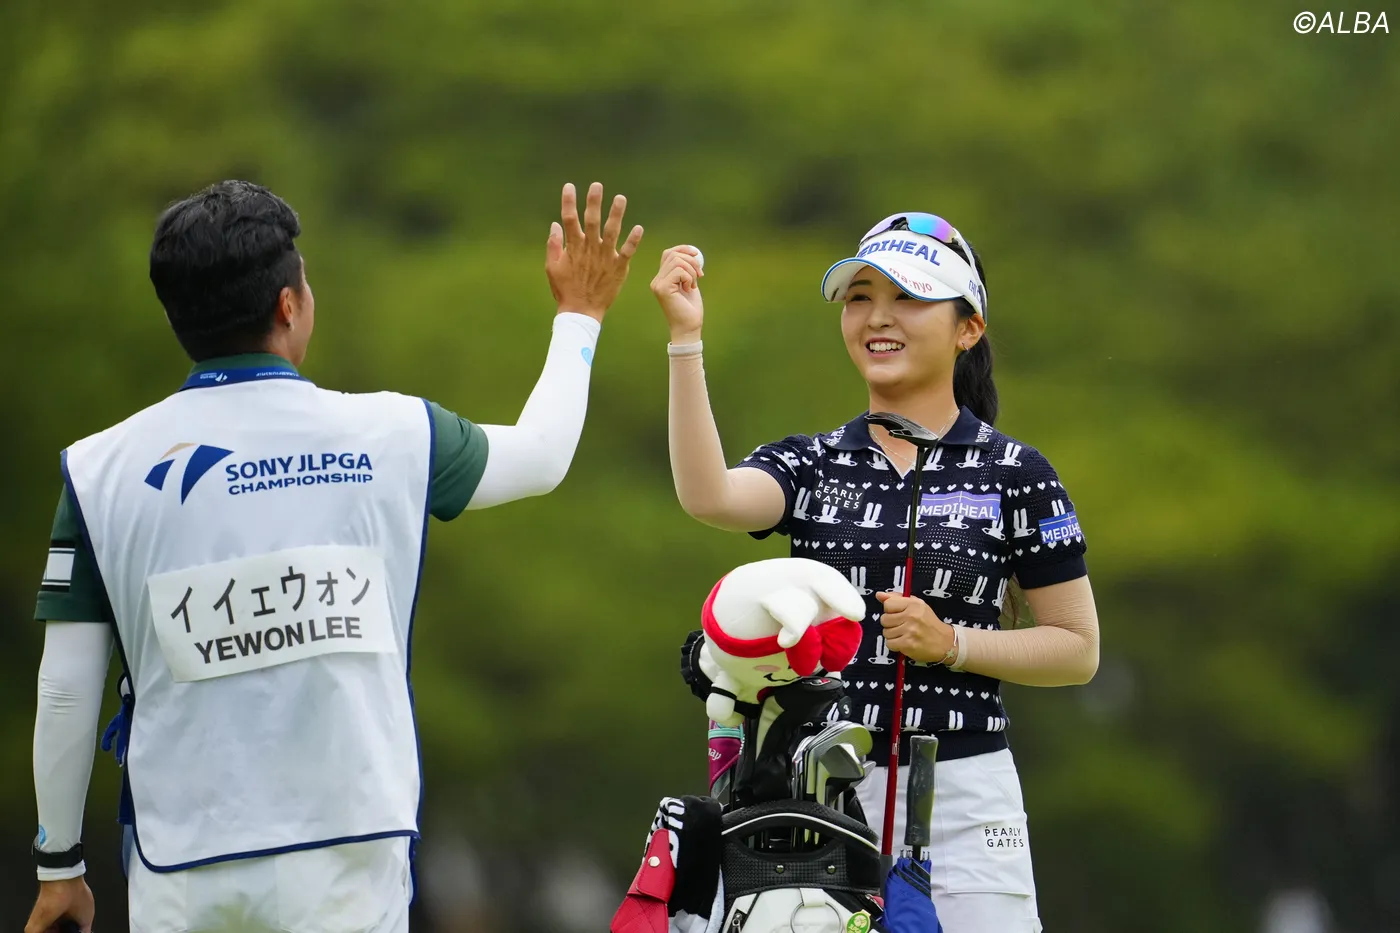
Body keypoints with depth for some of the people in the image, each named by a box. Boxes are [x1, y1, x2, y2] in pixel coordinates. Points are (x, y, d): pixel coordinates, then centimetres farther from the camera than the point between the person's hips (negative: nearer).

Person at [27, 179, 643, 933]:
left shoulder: (99, 470, -3)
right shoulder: (389, 437, 0)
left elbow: (65, 693, -1)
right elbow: (541, 457, 20)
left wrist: (58, 865, 11)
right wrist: (579, 316, 37)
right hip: (345, 860, 0)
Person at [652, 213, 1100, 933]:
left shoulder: (1013, 475, 3)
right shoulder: (810, 465, 10)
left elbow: (1078, 649, 4)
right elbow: (709, 497, -13)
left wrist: (951, 643, -11)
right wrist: (685, 337, -20)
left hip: (959, 797, -2)